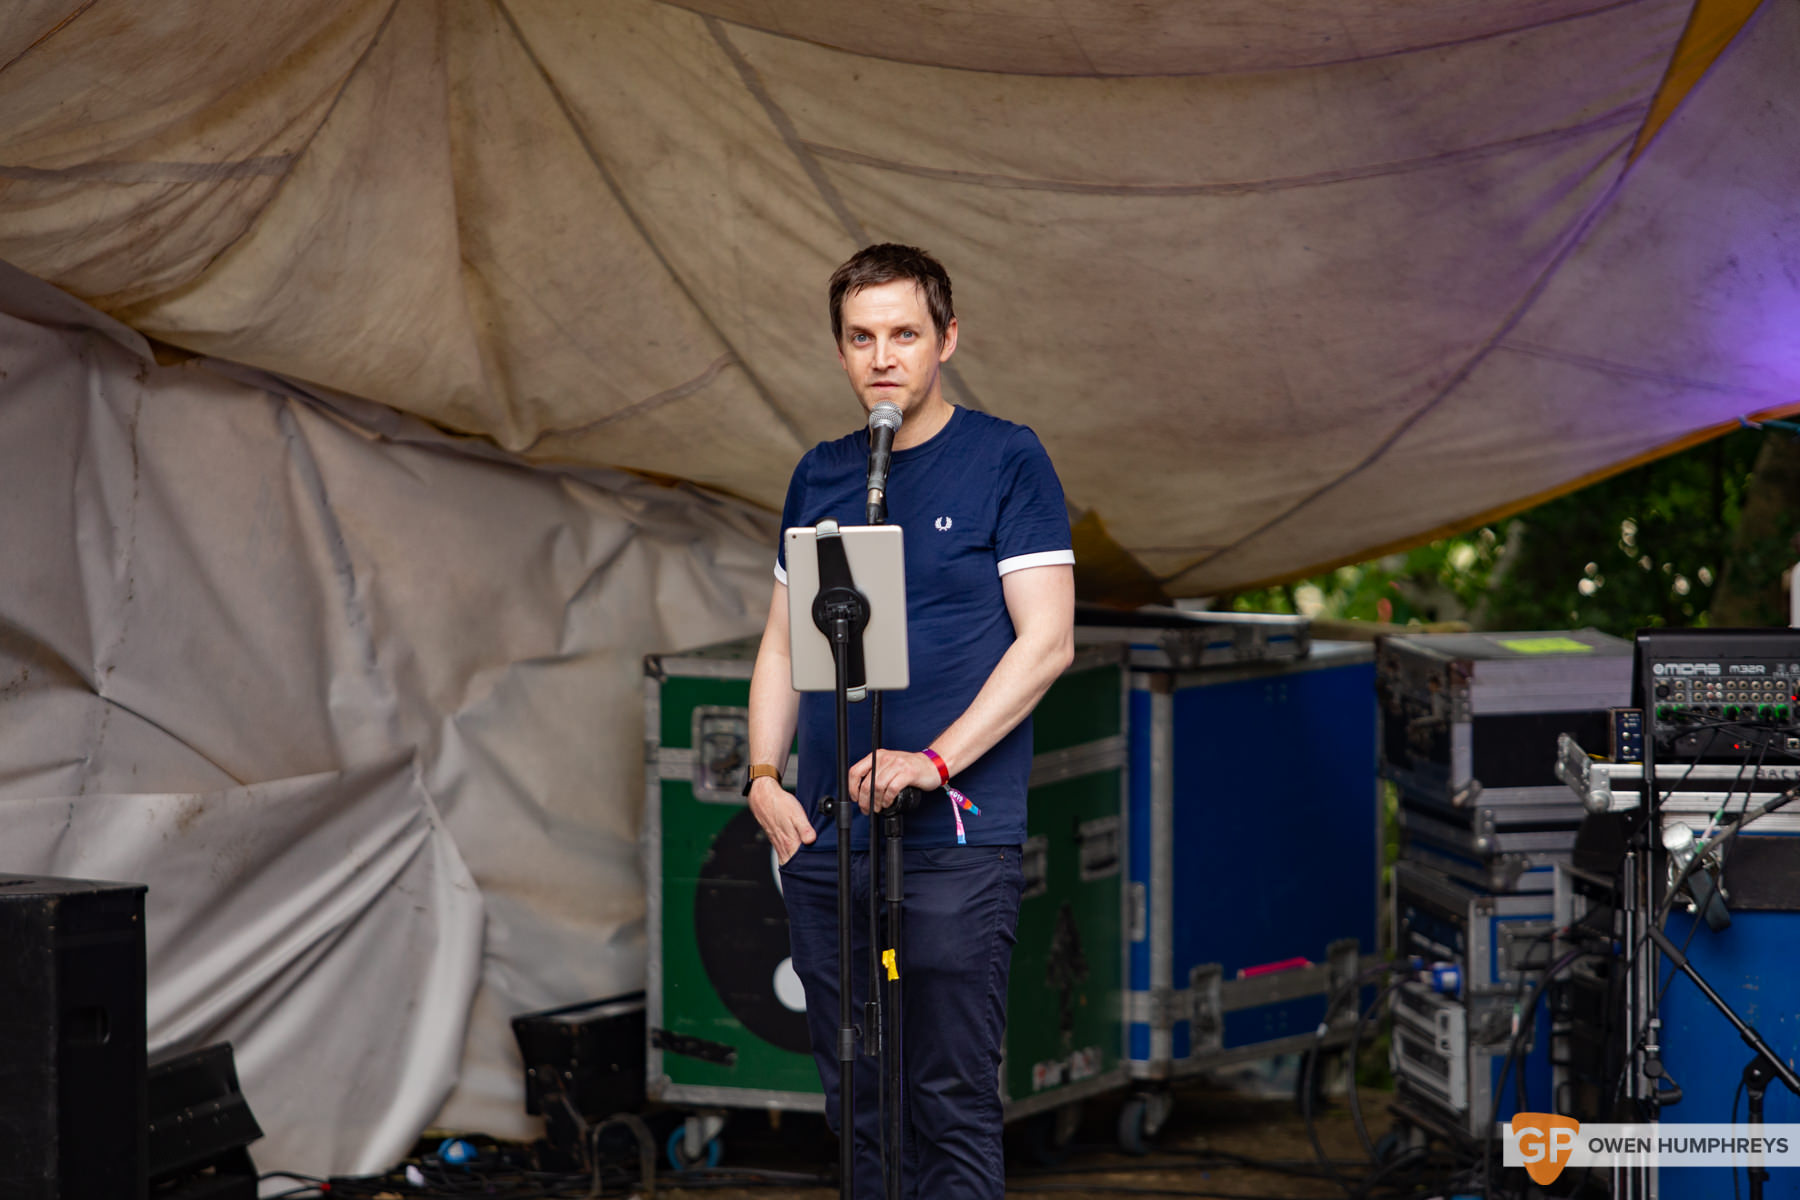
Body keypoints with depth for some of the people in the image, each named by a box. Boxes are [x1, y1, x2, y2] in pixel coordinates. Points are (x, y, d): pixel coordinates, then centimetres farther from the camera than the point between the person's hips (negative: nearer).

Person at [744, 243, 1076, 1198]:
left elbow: (1047, 641, -8)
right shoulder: (819, 476, 15)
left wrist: (933, 760, -16)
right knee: (857, 1101, 9)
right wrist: (764, 775, 5)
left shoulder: (1005, 461, -1)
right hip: (821, 836, 6)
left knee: (950, 1103, -7)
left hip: (953, 839, -5)